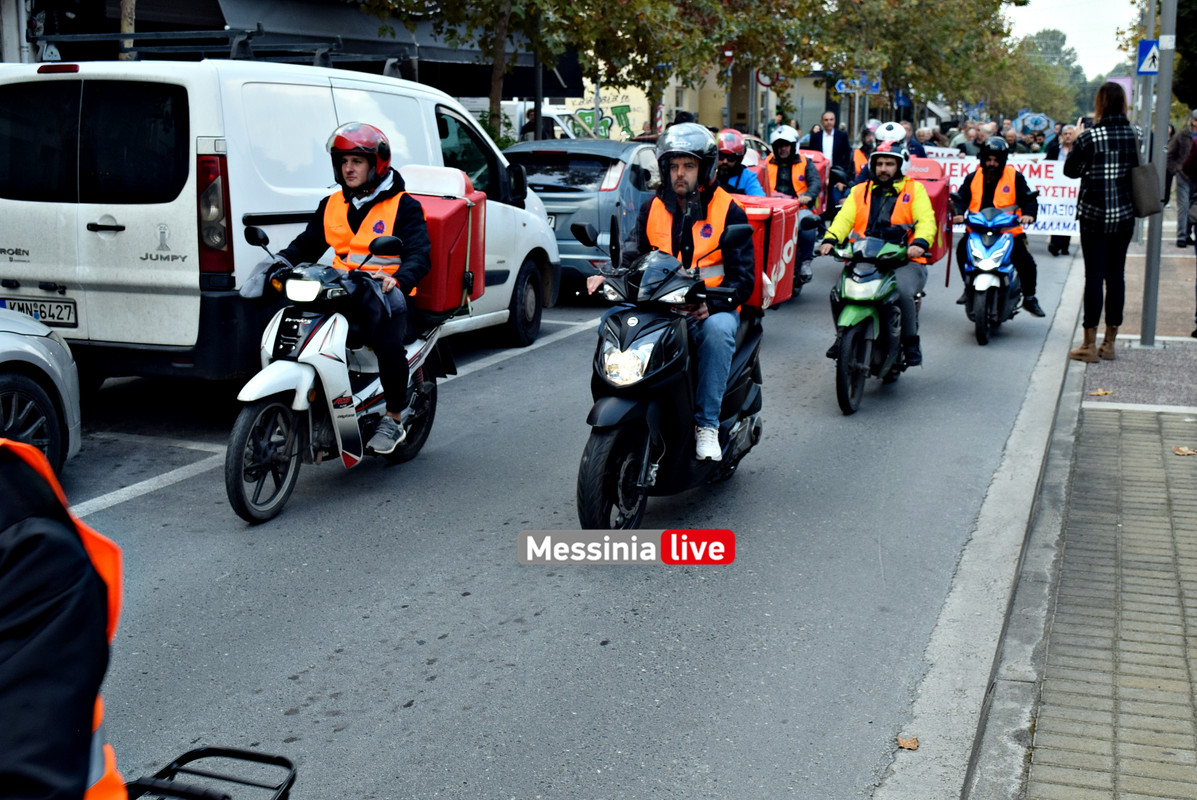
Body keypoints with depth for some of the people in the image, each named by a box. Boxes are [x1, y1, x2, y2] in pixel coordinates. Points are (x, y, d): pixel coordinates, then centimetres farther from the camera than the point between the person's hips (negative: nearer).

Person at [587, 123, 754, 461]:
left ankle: (707, 425, -29)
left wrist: (710, 304, -25)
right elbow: (632, 253, 6)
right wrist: (608, 276, -18)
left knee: (717, 329, -37)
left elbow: (743, 278, -5)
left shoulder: (729, 211, 0)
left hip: (711, 309, -3)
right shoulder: (653, 208, 12)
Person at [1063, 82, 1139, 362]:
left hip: (1094, 214, -4)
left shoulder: (1090, 136, -12)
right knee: (1116, 274, 9)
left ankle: (1090, 344, 0)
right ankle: (1109, 343, 15)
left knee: (1094, 275, -2)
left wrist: (1077, 143, 11)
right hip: (1124, 214, 4)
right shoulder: (1134, 134, 2)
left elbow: (1070, 170, -3)